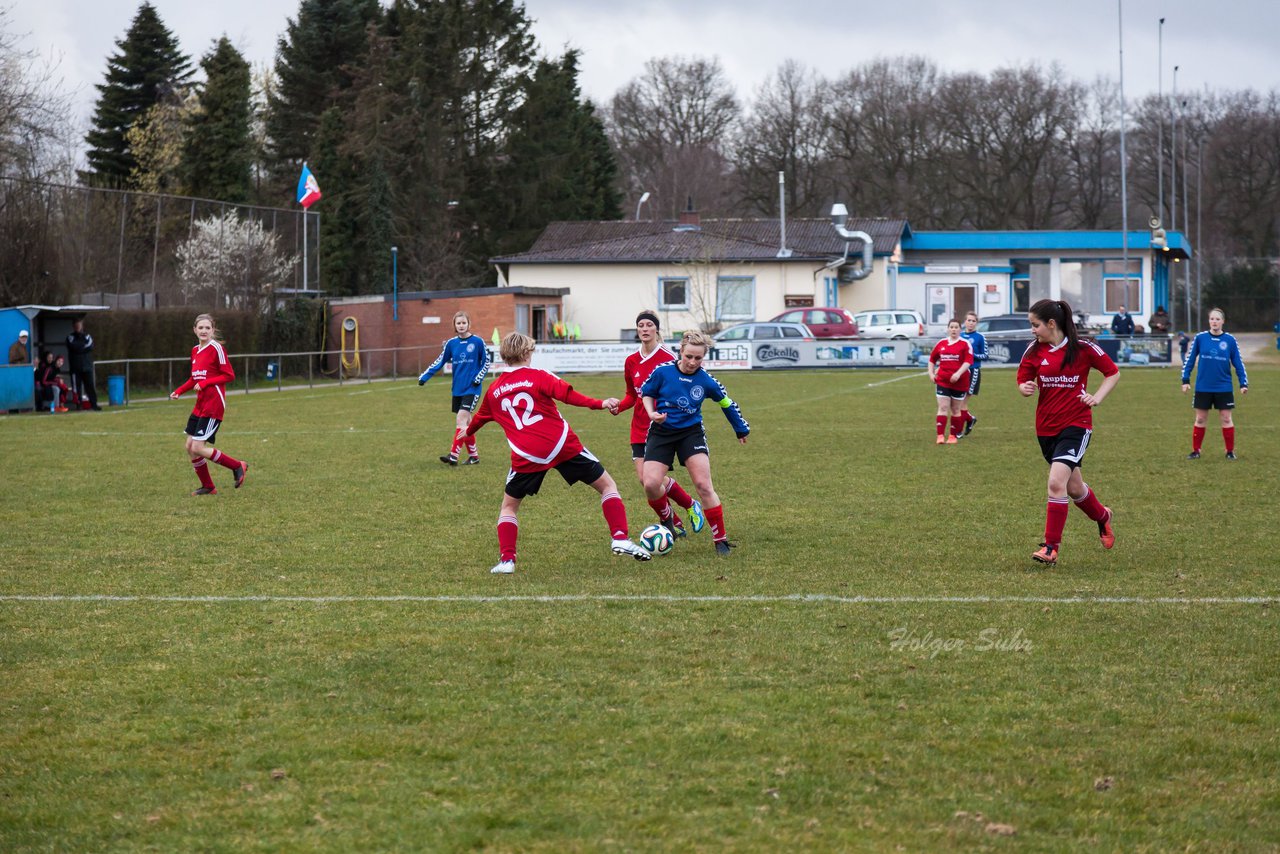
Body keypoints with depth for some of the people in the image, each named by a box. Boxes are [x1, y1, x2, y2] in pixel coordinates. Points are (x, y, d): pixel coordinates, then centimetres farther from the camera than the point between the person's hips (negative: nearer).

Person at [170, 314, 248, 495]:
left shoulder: (216, 348, -11)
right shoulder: (195, 351, 13)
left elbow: (229, 376, -13)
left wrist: (205, 383, -20)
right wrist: (179, 391, 9)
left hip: (213, 405, -8)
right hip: (200, 404, 8)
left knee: (198, 448, -12)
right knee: (190, 447, 6)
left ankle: (238, 466, 3)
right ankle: (207, 487, 19)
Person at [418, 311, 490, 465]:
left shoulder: (477, 342, -6)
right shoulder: (451, 343, 5)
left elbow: (486, 363, 2)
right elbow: (439, 361, 8)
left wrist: (478, 379, -11)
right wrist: (424, 376, 0)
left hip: (471, 389, -5)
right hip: (457, 389, 5)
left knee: (461, 420, -15)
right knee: (466, 423, 8)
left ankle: (453, 456, -16)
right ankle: (473, 455, 18)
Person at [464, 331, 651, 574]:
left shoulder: (493, 390, 13)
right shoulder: (538, 377, 1)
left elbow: (480, 417, 31)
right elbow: (567, 395, -15)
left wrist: (467, 433, 51)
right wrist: (599, 404, -20)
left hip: (527, 457, 2)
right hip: (563, 445, -2)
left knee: (509, 506, 21)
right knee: (607, 485, 12)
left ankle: (506, 560, 7)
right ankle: (620, 538, -1)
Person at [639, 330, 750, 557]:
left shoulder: (706, 381, -8)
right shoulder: (662, 372, -11)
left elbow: (727, 403, 11)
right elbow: (646, 393, 7)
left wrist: (741, 429, 23)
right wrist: (652, 413, -12)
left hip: (691, 432, 0)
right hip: (661, 433, 0)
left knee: (704, 485, -11)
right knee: (651, 484, -14)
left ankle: (720, 539, 0)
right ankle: (667, 520, 17)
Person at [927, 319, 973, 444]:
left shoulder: (965, 344, -4)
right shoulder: (941, 343, 9)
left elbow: (968, 361, -13)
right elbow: (932, 359, 20)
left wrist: (958, 374, -25)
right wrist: (931, 373, 8)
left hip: (959, 382, -2)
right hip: (942, 381, 2)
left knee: (955, 409, 8)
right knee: (943, 408, -7)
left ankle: (953, 435, 17)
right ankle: (940, 436, -13)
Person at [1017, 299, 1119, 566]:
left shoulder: (1083, 348, -8)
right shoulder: (1034, 351, 2)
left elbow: (1113, 373, 4)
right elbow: (1024, 381, 7)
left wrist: (1097, 398, -11)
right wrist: (1025, 388, -17)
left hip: (1076, 424, -5)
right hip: (1046, 427, 5)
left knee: (1056, 482, -20)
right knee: (1073, 488, 15)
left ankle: (1051, 547, -13)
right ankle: (1102, 517, 46)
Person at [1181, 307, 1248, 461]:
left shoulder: (1230, 340, -3)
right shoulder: (1200, 338, -3)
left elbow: (1238, 363, 2)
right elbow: (1189, 360, 4)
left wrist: (1243, 383, -4)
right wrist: (1185, 380, -1)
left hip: (1224, 388, -1)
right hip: (1203, 388, 1)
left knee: (1226, 419, 3)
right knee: (1200, 419, 7)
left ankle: (1230, 451, 13)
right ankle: (1195, 451, 17)